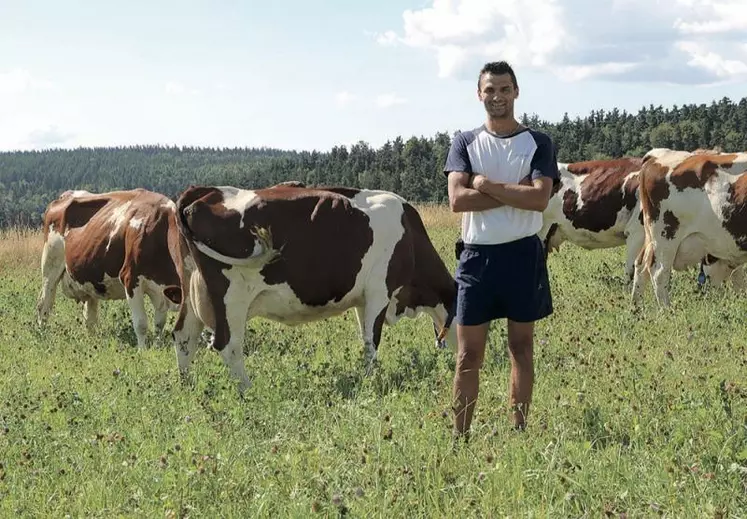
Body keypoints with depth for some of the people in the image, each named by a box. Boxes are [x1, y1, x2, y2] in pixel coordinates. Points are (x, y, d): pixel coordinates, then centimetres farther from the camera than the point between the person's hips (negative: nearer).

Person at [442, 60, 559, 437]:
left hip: (522, 254, 0)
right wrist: (515, 193, -12)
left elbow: (540, 198, -12)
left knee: (521, 347, 9)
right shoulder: (464, 143, 6)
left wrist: (487, 186, -11)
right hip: (476, 255, 0)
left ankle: (519, 432, 17)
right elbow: (457, 199, -9)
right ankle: (460, 436, 6)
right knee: (468, 353, 1)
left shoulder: (538, 143, 3)